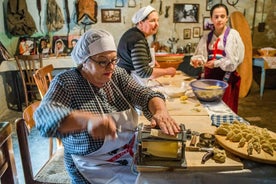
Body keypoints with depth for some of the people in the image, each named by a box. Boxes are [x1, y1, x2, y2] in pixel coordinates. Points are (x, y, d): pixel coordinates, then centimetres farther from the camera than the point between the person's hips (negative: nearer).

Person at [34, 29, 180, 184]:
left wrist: (160, 111, -32)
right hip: (96, 166, -5)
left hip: (133, 152, 5)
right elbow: (44, 115, -29)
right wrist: (87, 119, -47)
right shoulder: (66, 82, -13)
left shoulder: (118, 74, 1)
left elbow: (145, 95, -9)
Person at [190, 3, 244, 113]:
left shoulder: (233, 35, -5)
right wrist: (197, 60, -14)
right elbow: (202, 55, 8)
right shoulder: (207, 37, 8)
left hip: (226, 77, -4)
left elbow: (235, 58, -10)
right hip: (210, 76, 4)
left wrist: (217, 63, -17)